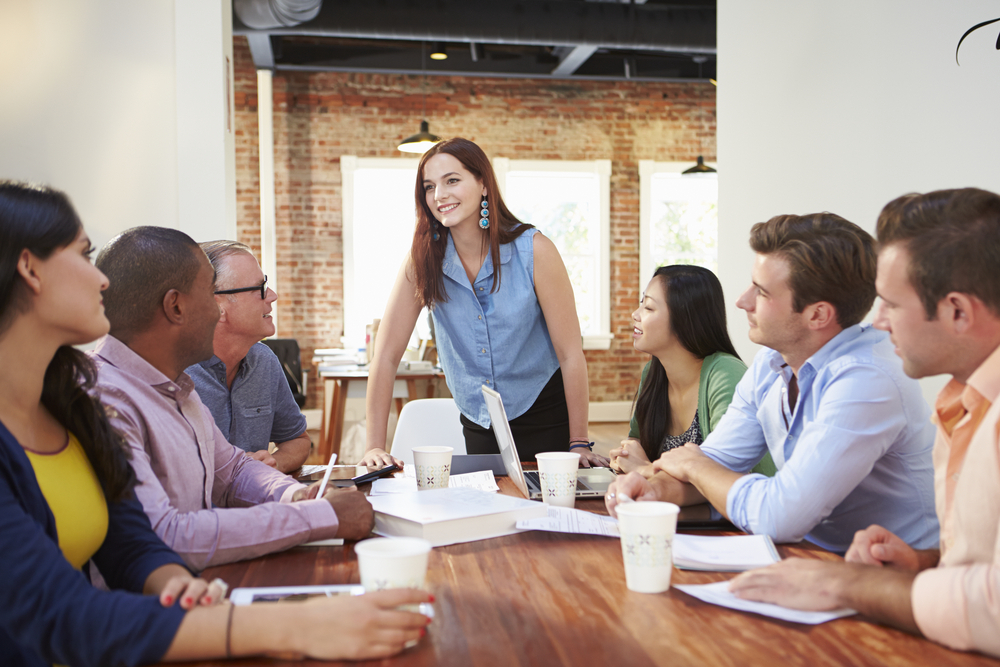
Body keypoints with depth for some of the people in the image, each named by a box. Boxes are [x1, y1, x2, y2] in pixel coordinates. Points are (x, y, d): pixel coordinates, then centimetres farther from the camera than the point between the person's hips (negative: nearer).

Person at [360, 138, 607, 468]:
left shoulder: (534, 250, -17)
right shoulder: (423, 259, -11)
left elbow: (571, 354, -15)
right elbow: (386, 356, -11)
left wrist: (579, 444, -16)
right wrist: (376, 447, -15)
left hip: (544, 419, -2)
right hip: (478, 425, 2)